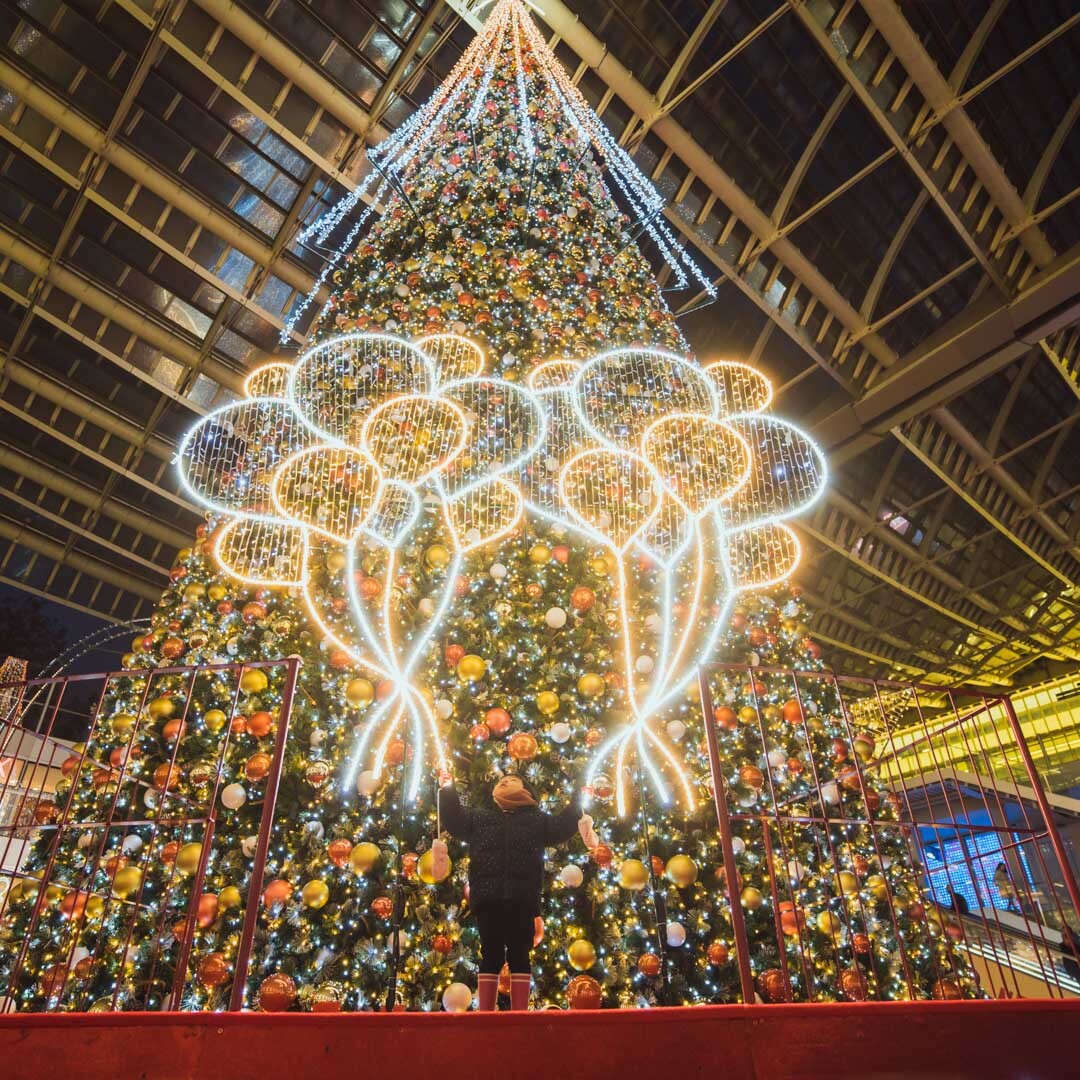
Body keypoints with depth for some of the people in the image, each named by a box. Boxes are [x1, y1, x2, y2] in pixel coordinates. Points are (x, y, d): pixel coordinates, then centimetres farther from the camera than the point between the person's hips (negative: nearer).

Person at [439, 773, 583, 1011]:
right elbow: (454, 821, 11)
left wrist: (576, 802, 8)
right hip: (488, 898, 0)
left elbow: (562, 828, 13)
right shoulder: (479, 817, 23)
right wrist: (448, 791, 4)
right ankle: (485, 1014, 2)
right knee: (491, 955, 0)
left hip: (521, 898, 0)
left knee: (520, 955, 0)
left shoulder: (536, 819, 23)